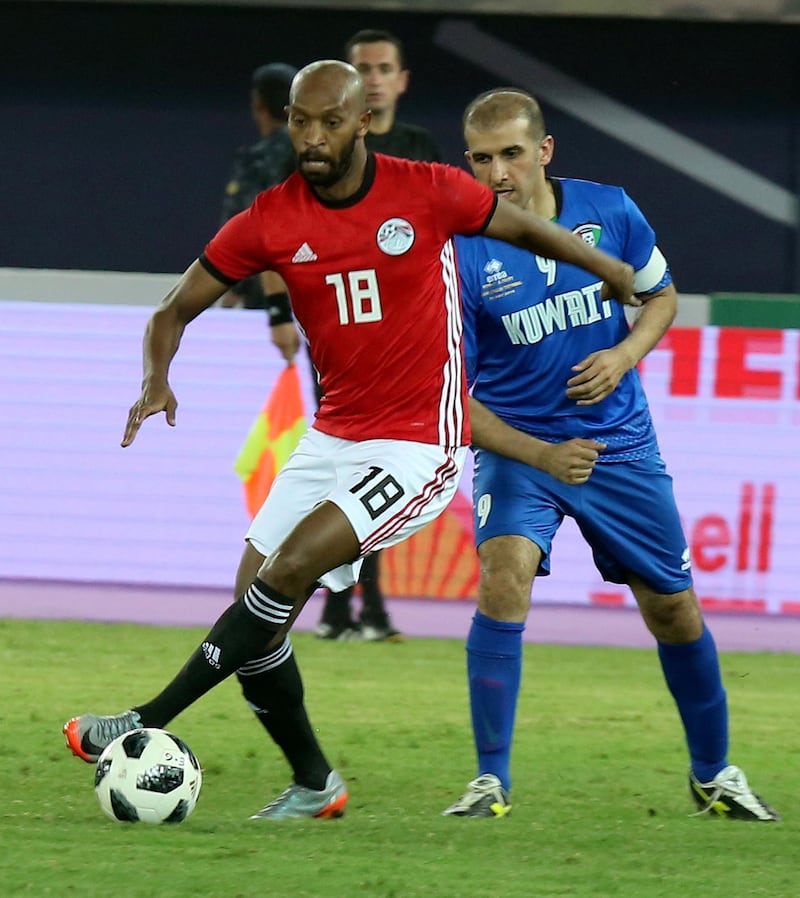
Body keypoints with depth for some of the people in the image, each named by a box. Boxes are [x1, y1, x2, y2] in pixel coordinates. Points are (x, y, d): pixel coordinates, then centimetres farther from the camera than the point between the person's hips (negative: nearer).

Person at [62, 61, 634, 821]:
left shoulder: (428, 193, -11)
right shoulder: (269, 222, -3)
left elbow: (526, 229, 7)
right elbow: (175, 309, 4)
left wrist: (620, 277, 18)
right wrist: (156, 380, -17)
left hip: (419, 446, -5)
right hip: (332, 438, 5)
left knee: (289, 569, -22)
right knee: (255, 612, -1)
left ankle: (147, 727, -19)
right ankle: (314, 784, 18)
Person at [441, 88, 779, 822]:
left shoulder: (608, 211, -9)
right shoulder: (462, 256, -17)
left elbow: (661, 296, 9)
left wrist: (624, 355, -12)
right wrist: (541, 455, -25)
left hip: (619, 442, 3)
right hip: (517, 444, -3)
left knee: (674, 610, 9)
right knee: (505, 576, -27)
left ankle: (714, 773, 31)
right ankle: (492, 780, -18)